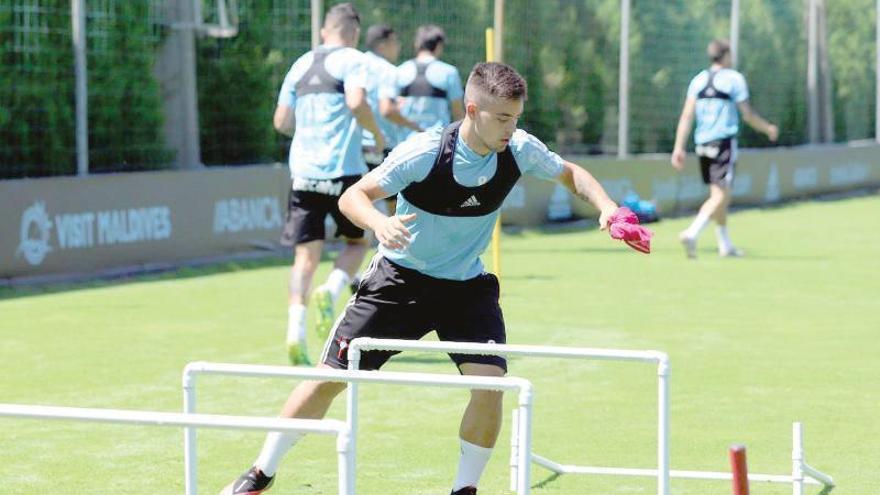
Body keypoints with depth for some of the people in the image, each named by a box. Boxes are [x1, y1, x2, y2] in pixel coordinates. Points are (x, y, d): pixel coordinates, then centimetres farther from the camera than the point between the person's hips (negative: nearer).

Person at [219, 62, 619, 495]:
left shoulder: (518, 150, -14)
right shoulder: (424, 152, -26)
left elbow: (571, 174, 5)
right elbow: (352, 196, -23)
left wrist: (605, 206, -14)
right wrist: (379, 224, -45)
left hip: (467, 286, 3)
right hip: (400, 277, -3)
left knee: (490, 381, -19)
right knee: (331, 376, 0)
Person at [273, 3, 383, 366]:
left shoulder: (301, 65, 15)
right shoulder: (351, 60, -2)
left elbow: (281, 121, 16)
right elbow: (356, 101, -19)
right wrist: (377, 135, -3)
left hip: (302, 172, 4)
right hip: (342, 170, -4)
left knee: (306, 254, 2)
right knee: (357, 241, 16)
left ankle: (296, 332, -14)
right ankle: (330, 292, -11)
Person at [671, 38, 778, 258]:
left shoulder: (698, 80, 8)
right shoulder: (734, 79, -5)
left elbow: (686, 116, 1)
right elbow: (747, 114, -5)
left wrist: (679, 147, 1)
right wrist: (768, 128, 12)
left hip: (703, 143, 6)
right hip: (724, 142, -6)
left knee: (718, 195, 17)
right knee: (721, 195, -9)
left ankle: (725, 244, 24)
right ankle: (692, 233, -29)